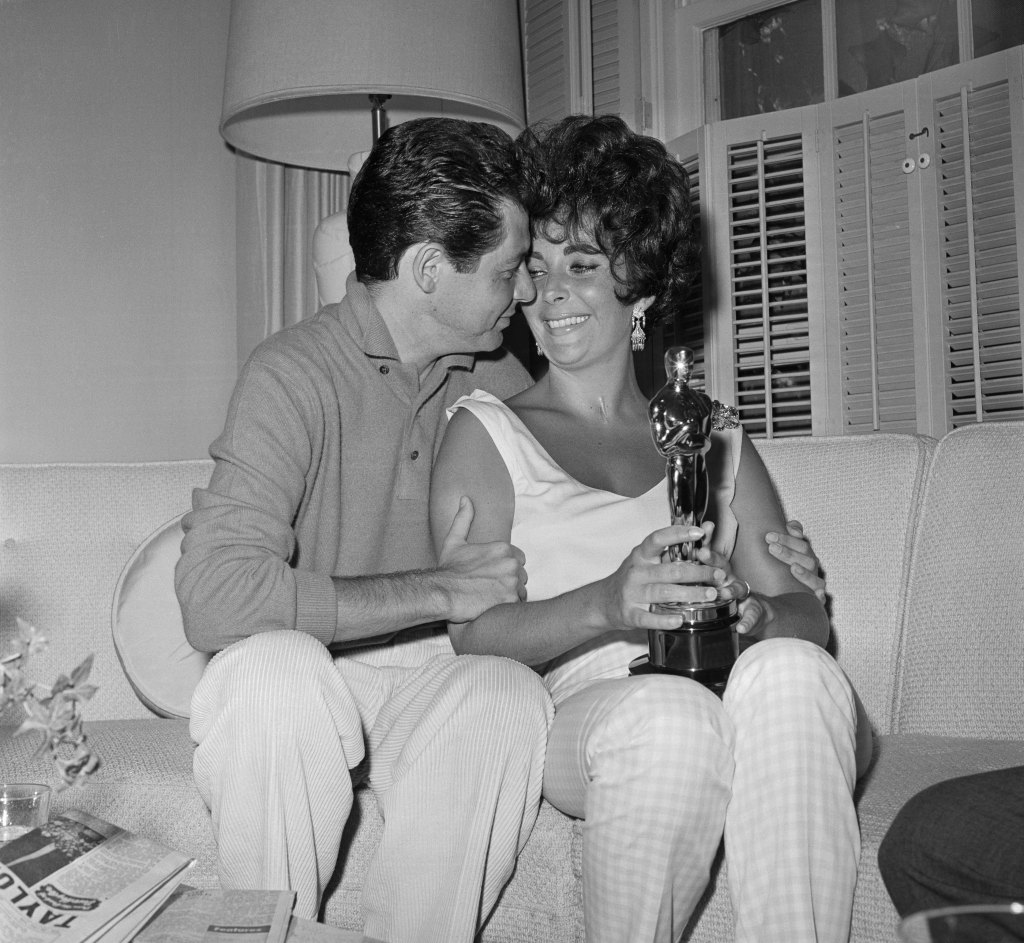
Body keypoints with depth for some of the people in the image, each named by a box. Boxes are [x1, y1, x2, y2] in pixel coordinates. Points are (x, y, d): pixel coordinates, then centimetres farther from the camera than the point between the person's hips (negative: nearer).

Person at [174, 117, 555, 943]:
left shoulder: (493, 375, 3)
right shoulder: (297, 373, -16)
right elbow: (214, 597, -28)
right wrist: (437, 592, -22)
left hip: (432, 678, 4)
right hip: (306, 675, -3)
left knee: (512, 695, -28)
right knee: (275, 667, -36)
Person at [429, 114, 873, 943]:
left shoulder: (716, 440, 21)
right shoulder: (487, 431, 11)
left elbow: (808, 613, 11)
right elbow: (475, 633, -3)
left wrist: (752, 611, -14)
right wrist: (606, 604, -22)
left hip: (724, 712, 3)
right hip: (576, 705, -2)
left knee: (789, 672, -31)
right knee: (672, 713, -35)